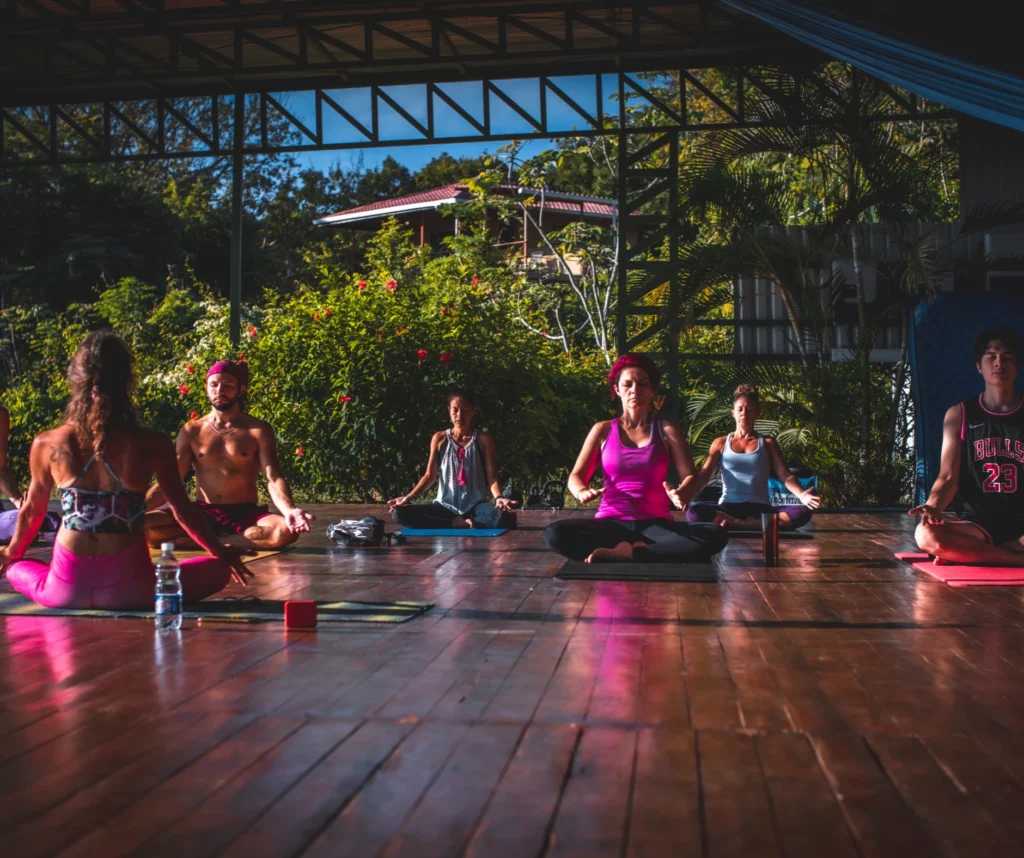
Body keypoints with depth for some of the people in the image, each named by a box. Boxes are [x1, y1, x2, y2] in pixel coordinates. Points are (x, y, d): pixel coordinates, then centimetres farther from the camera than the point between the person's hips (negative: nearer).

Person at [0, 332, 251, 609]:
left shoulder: (46, 445, -4)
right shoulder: (153, 445, -10)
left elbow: (32, 510, 12)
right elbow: (183, 511, 1)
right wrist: (222, 554, 19)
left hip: (67, 588, 2)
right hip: (127, 589, -1)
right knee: (219, 569, 16)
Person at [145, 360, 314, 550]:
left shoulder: (258, 430, 2)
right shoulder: (191, 431, 9)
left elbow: (274, 479, -9)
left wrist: (289, 511, -31)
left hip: (246, 515, -2)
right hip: (202, 514, 2)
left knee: (286, 531, -35)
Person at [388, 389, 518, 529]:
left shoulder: (484, 439, 1)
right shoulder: (439, 438, 5)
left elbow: (491, 477, -3)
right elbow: (430, 475, 7)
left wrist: (498, 498, -25)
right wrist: (408, 497, -8)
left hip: (475, 505, -2)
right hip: (446, 505, 3)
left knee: (503, 517, -38)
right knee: (399, 513, -23)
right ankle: (460, 524, -25)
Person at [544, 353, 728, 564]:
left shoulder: (667, 431, 9)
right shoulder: (603, 430, 11)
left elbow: (689, 476, 1)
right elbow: (576, 475, 7)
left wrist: (681, 494, -25)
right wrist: (582, 492, -19)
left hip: (656, 526, 0)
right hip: (611, 524, 0)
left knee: (716, 536, -30)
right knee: (555, 533, -32)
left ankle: (623, 554, -28)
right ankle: (646, 553, -25)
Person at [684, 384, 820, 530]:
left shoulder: (768, 444, 15)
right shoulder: (721, 443, 15)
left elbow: (785, 475, 4)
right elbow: (704, 475, 4)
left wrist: (801, 495, -20)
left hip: (760, 509, 1)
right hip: (728, 508, -1)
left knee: (803, 513, -31)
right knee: (693, 512, -35)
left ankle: (734, 525, -35)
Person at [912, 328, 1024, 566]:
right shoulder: (960, 415, 8)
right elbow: (948, 477, 2)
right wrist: (933, 506, -19)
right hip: (978, 523, 0)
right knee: (927, 535, -33)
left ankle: (966, 553, -19)